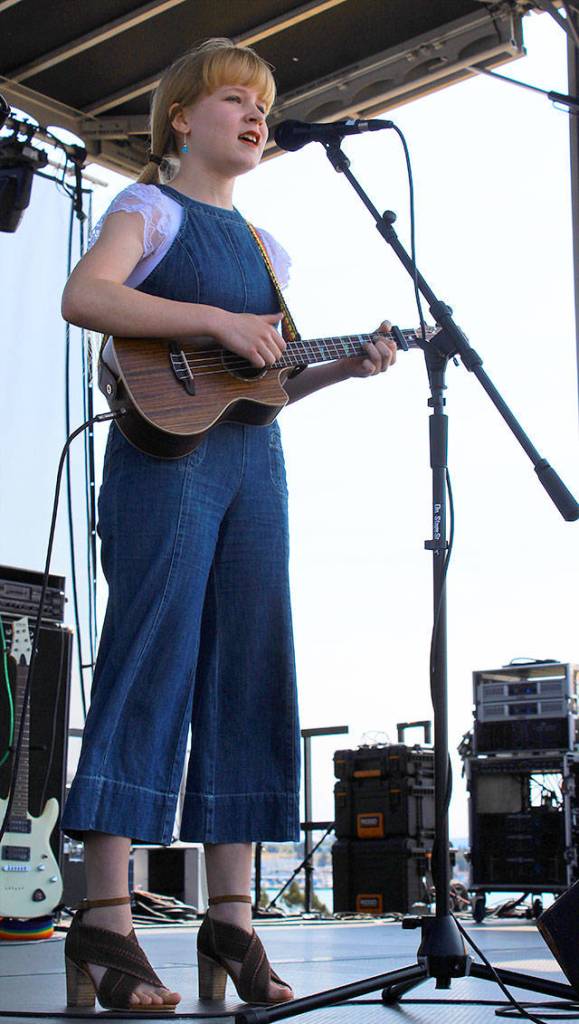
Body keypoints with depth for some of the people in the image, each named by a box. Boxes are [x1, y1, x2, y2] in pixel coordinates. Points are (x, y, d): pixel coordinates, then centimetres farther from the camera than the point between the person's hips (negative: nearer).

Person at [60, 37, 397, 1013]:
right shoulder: (150, 208, 5)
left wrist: (342, 366, 8)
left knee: (247, 671, 1)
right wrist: (217, 320, -19)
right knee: (150, 659, -14)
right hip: (166, 453, -7)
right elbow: (83, 296, -14)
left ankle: (230, 920, 4)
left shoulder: (263, 246, 25)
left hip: (252, 460, 7)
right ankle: (104, 919, -13)